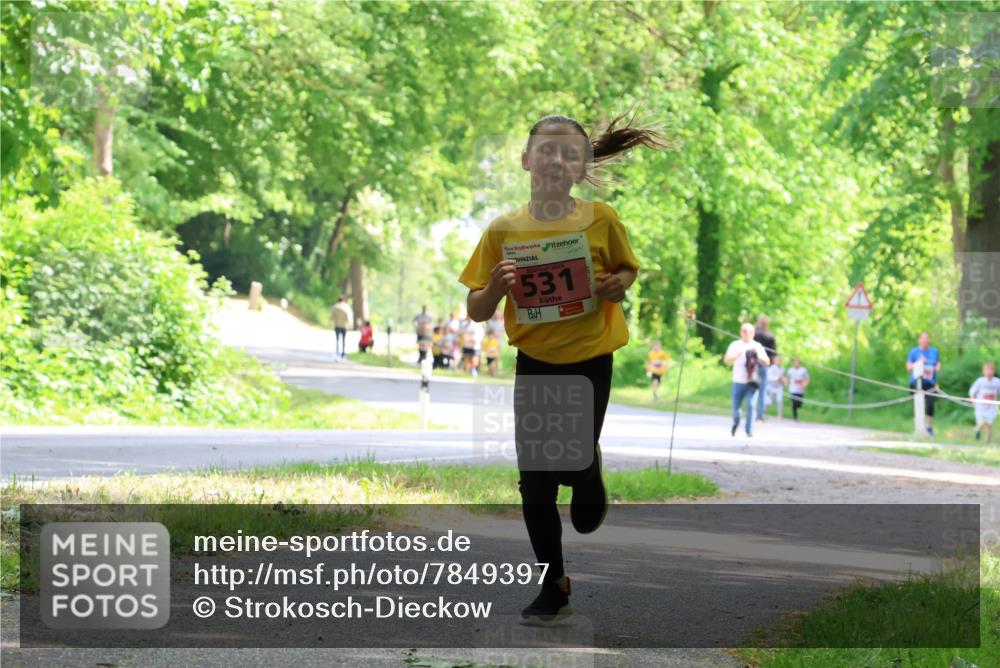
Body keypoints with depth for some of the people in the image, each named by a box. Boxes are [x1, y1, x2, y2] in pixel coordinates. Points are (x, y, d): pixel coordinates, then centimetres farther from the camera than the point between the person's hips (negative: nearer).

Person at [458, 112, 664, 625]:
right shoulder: (503, 230, -8)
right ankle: (554, 587, 20)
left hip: (589, 361, -1)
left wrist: (618, 284, -14)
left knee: (575, 463, -3)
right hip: (534, 364, 1)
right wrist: (496, 287, -24)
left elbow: (628, 270, 8)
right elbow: (477, 312, -3)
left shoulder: (601, 220, -10)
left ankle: (589, 469, 37)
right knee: (534, 482, 3)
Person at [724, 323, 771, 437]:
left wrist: (758, 356, -14)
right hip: (738, 381, 0)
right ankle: (735, 423, 33)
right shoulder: (735, 345, 7)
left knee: (751, 405, -12)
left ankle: (749, 429, -2)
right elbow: (726, 360, -2)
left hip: (752, 381, 0)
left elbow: (767, 362, 4)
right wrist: (736, 355, -20)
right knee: (736, 406, 4)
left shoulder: (757, 346, 8)